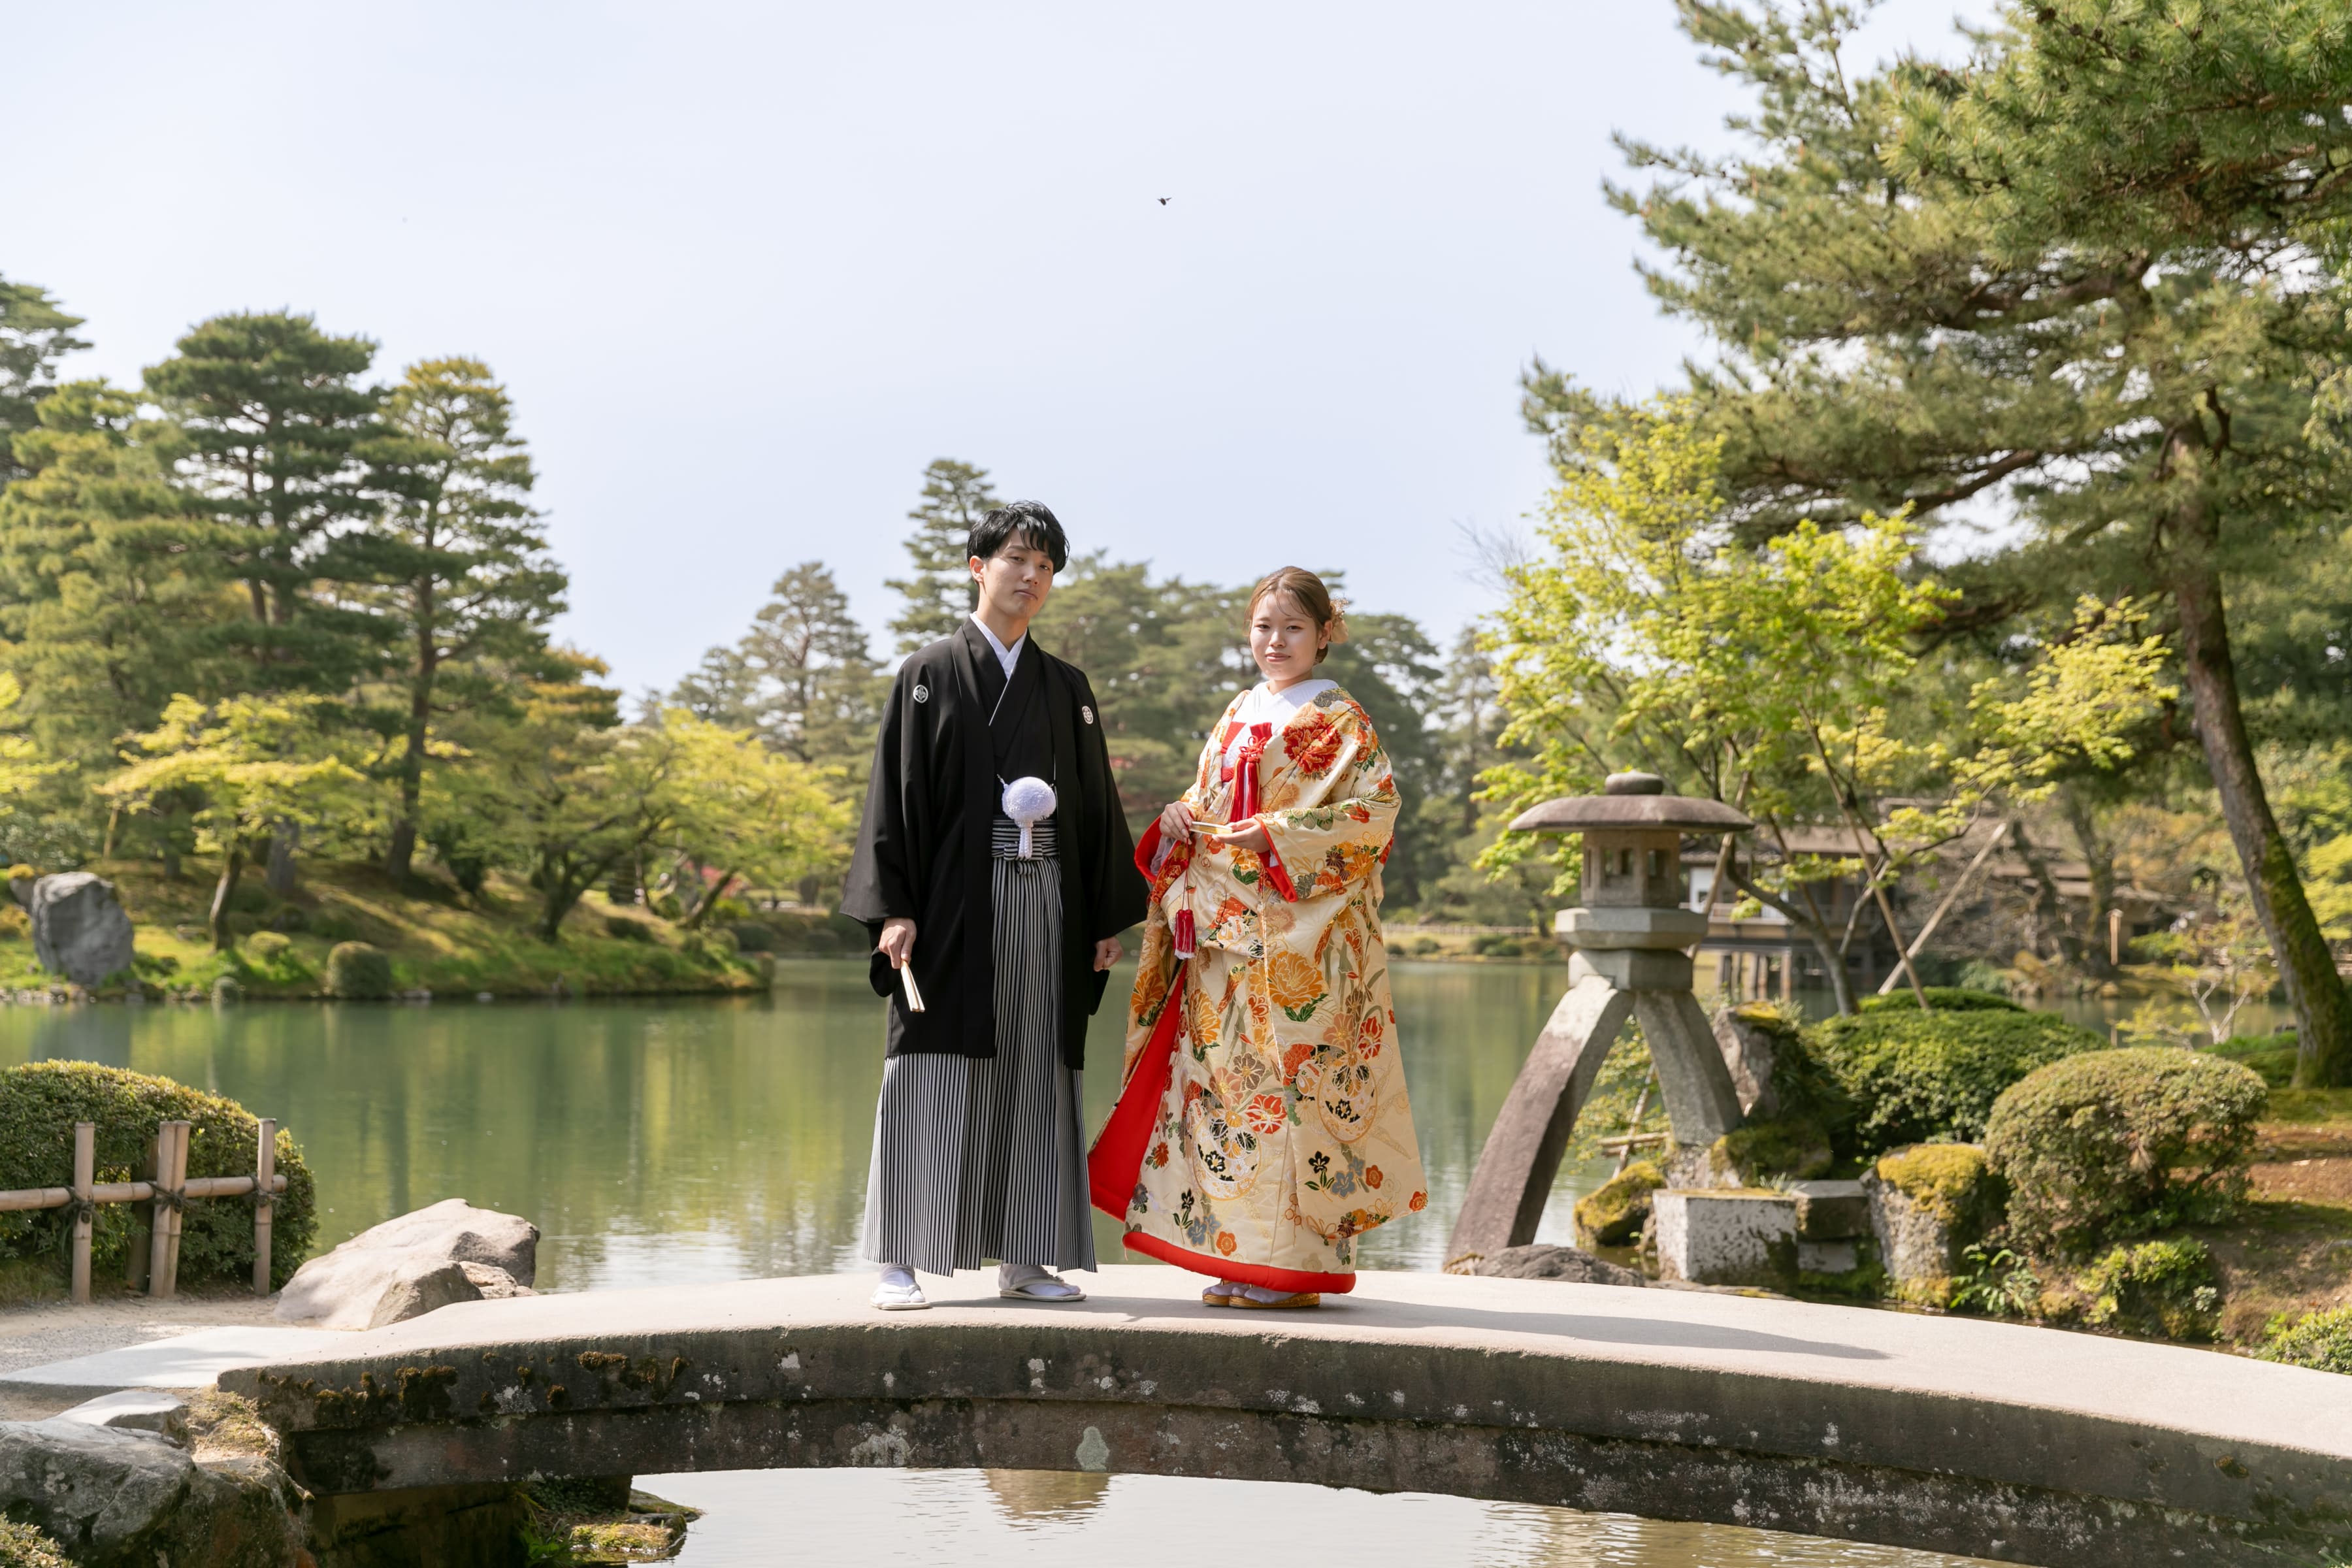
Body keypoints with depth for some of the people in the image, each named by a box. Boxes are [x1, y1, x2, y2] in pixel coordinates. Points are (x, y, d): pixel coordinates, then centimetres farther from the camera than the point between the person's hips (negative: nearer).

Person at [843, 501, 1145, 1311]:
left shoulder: (1067, 689, 15)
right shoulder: (930, 674, 4)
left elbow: (1097, 805, 14)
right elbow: (897, 791, -2)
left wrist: (1108, 918, 7)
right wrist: (894, 906, -12)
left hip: (1044, 902, 4)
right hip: (954, 901, -4)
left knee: (1033, 1077, 5)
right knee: (933, 1078, -5)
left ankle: (1021, 1258, 12)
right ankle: (900, 1263, -1)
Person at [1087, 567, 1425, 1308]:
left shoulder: (1338, 719, -2)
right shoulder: (1238, 714, 18)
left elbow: (1375, 810, -11)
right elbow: (1208, 796, 23)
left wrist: (1277, 835, -18)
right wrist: (1178, 817, 0)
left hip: (1298, 933, -7)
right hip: (1223, 928, 7)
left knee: (1286, 1076, -8)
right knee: (1222, 1074, 5)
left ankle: (1291, 1261, -2)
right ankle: (1241, 1257, 13)